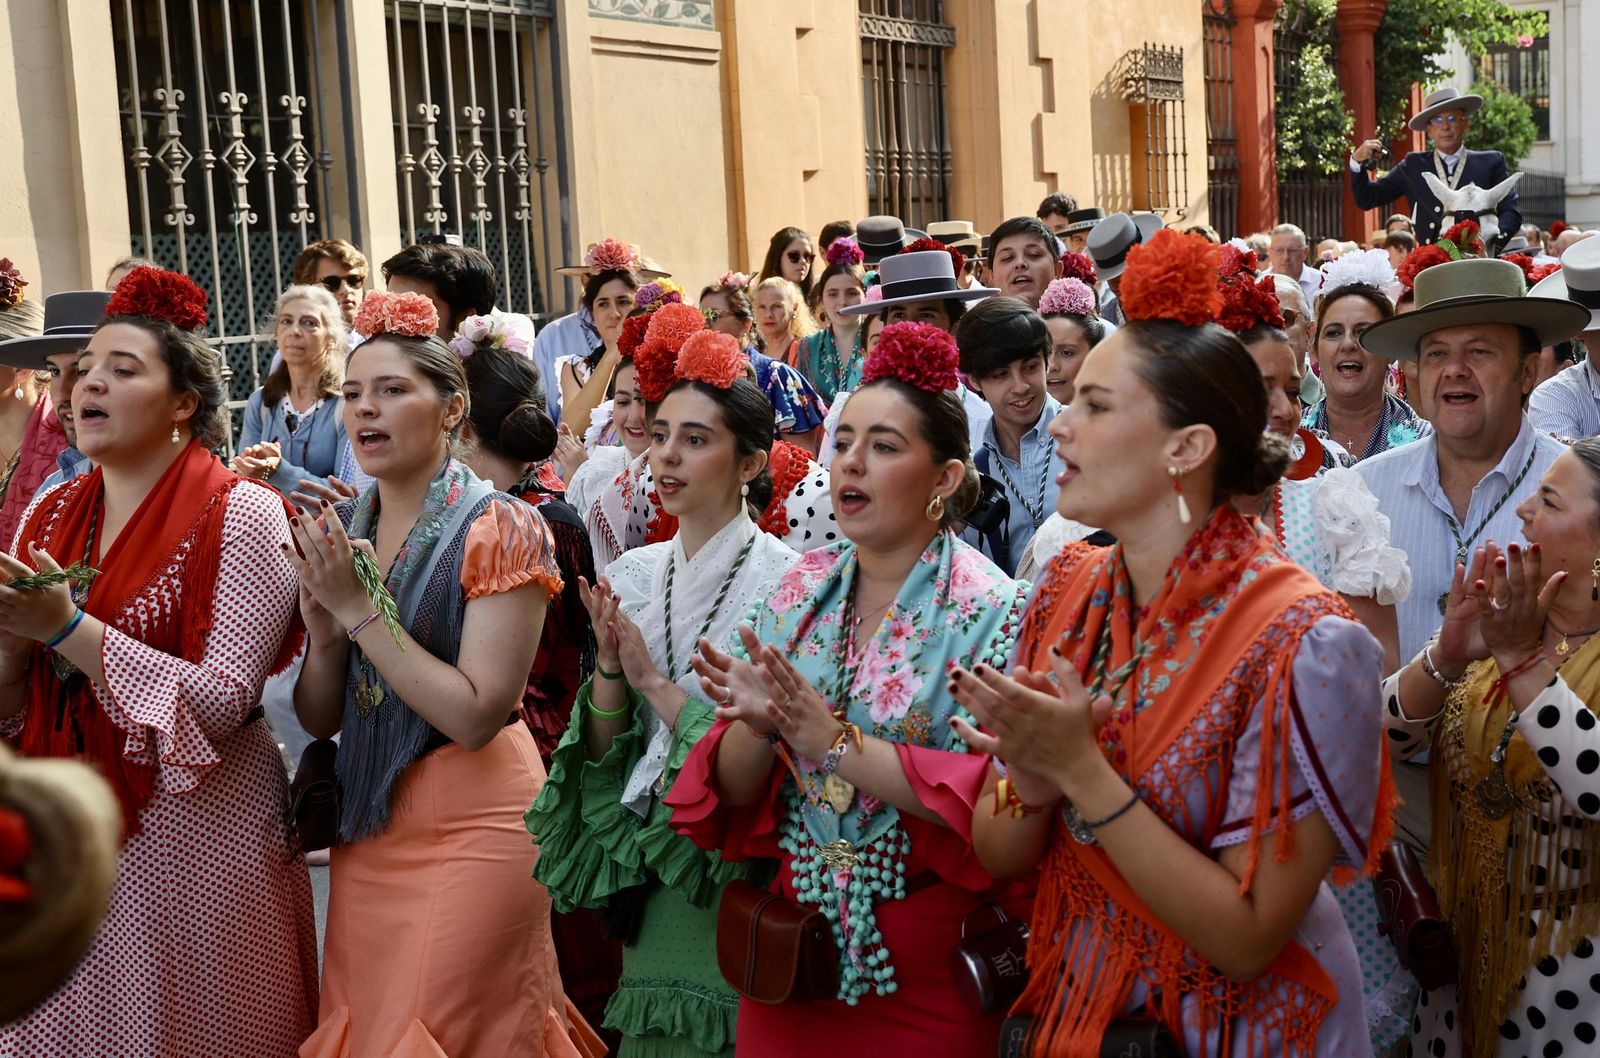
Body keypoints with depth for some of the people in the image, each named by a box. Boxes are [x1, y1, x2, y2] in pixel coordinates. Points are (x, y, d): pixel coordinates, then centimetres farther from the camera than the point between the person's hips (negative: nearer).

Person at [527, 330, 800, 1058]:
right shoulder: (630, 576, 3)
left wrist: (655, 680, -17)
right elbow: (603, 757, 4)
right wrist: (610, 671, -14)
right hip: (649, 876, 5)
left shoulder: (782, 581, -13)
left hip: (738, 875, -5)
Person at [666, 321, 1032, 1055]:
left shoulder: (991, 611, -12)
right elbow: (733, 788, 2)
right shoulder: (799, 594, 2)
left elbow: (990, 797, -21)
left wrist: (834, 740, -26)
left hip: (926, 971, -4)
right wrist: (758, 725, -19)